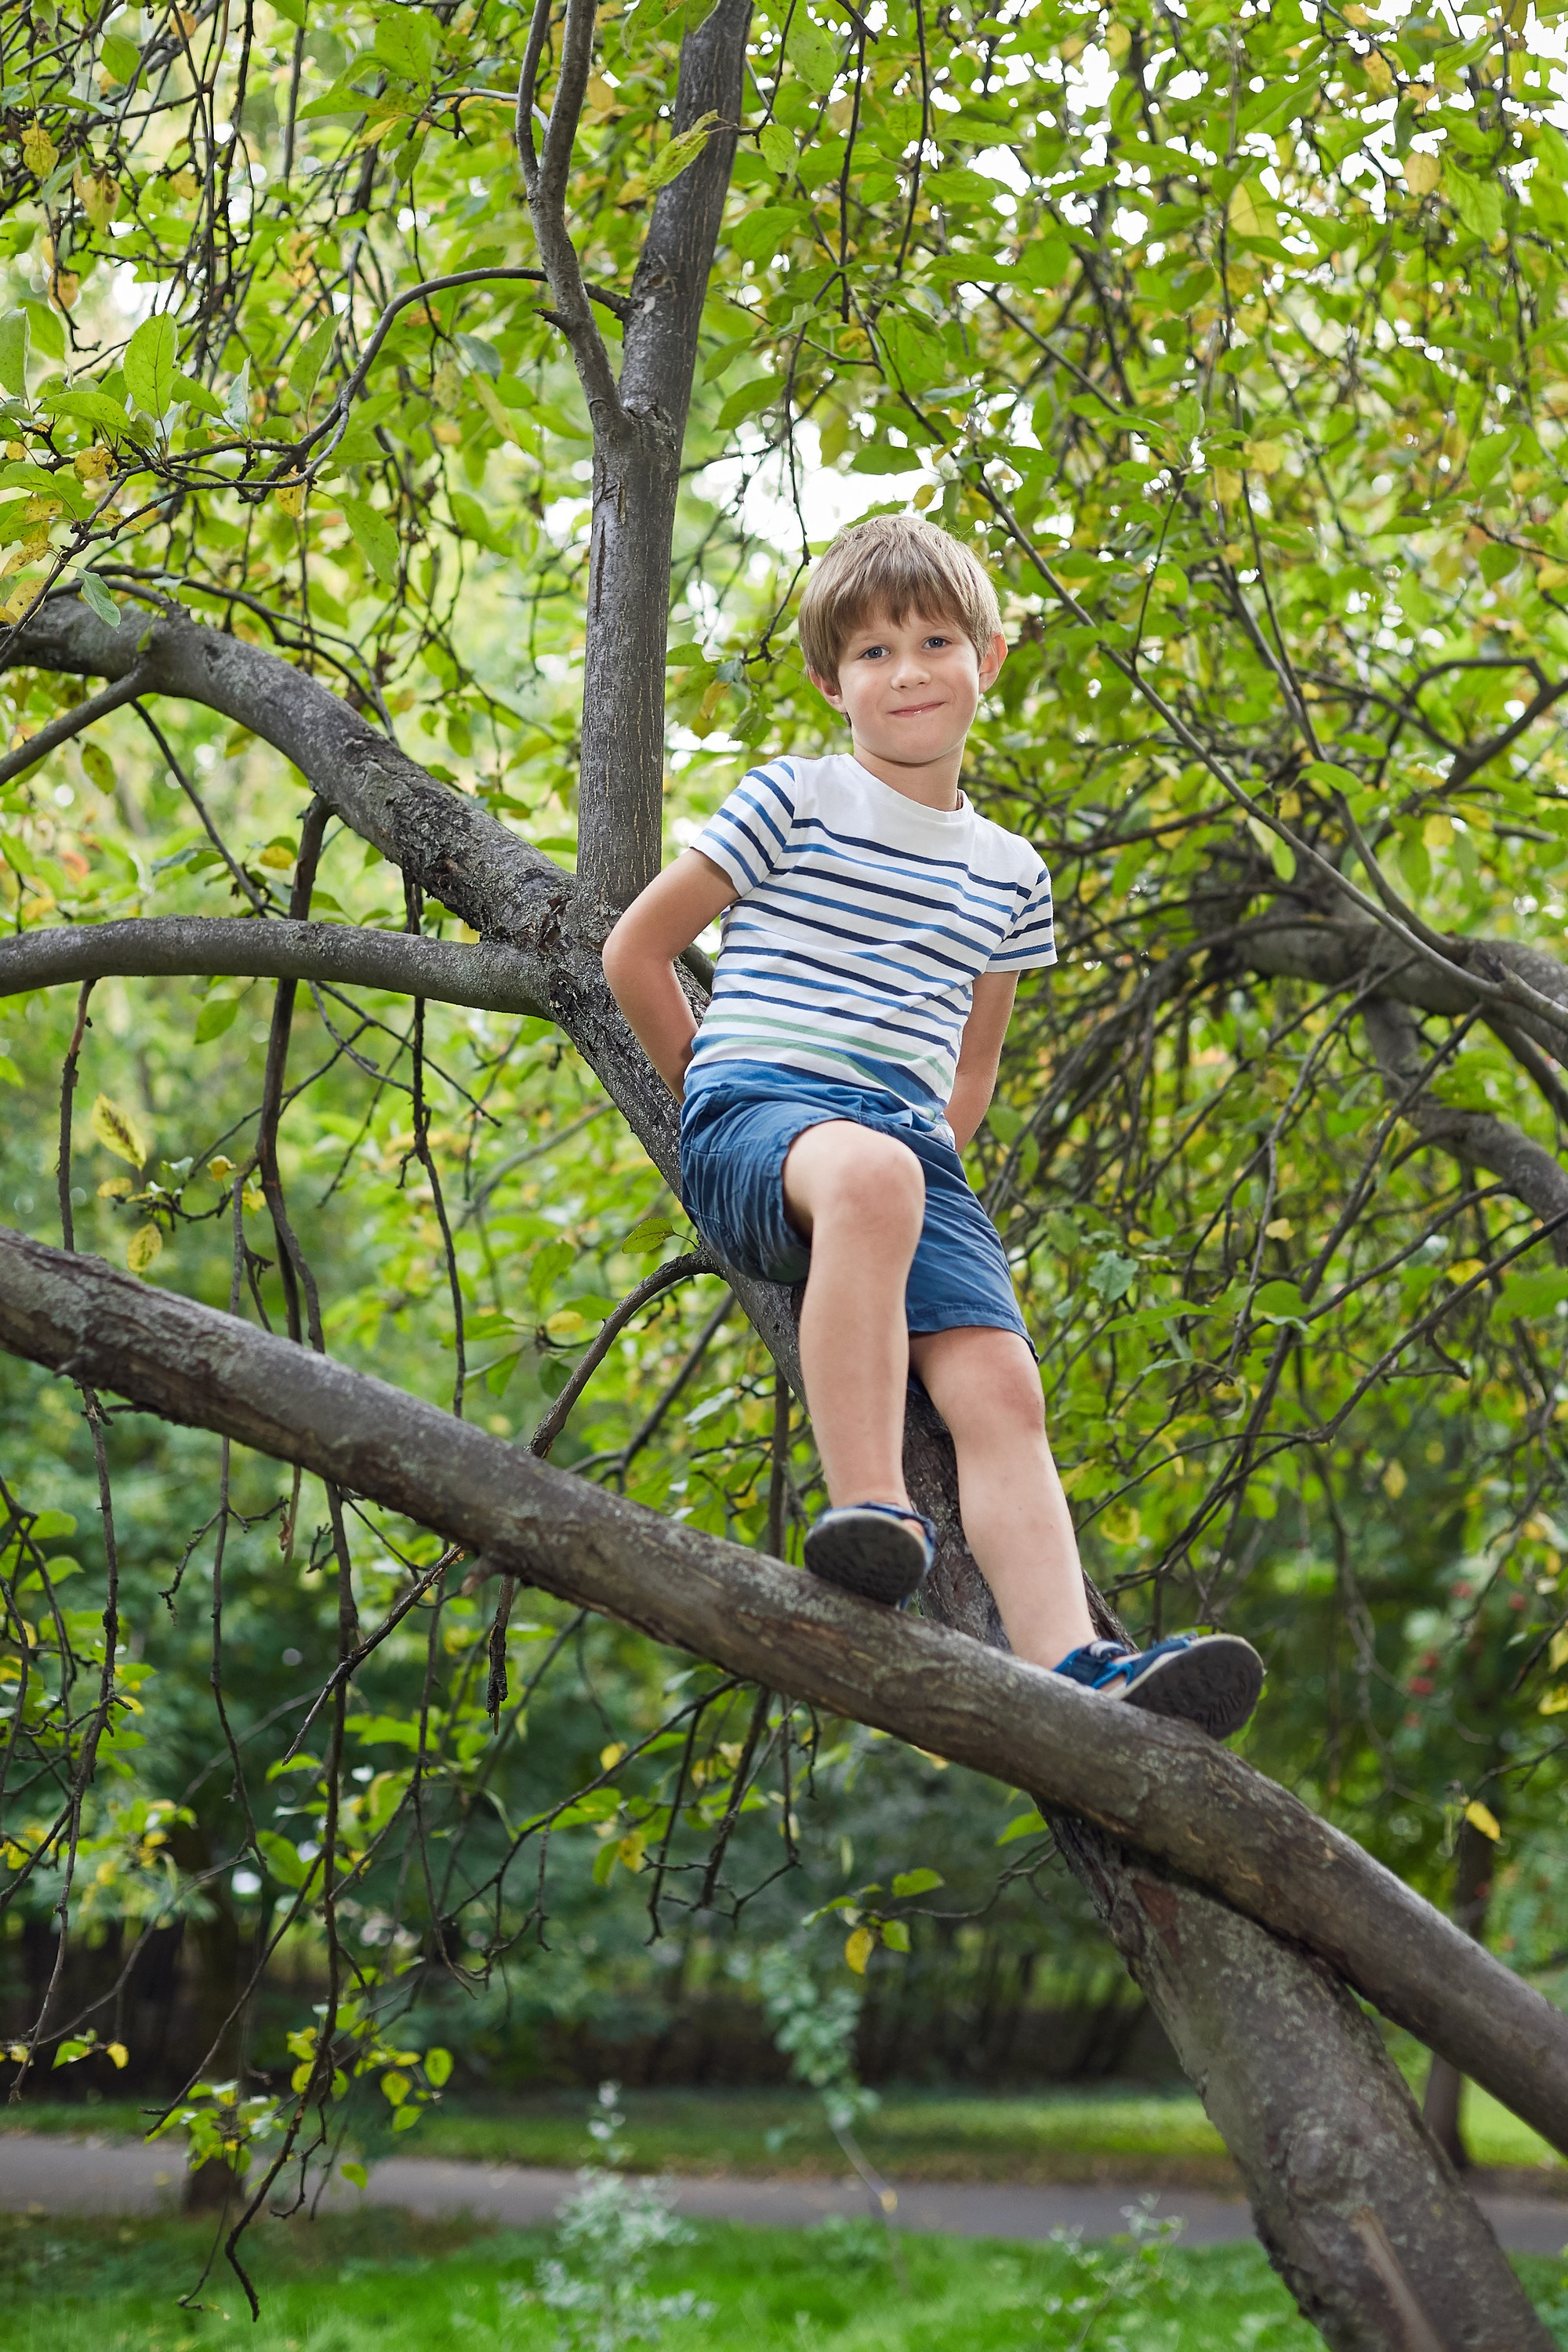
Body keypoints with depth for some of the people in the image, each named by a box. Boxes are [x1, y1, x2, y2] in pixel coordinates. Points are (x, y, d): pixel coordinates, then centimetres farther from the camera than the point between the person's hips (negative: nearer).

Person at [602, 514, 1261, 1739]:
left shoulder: (1008, 873, 21)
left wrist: (941, 1148, 16)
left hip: (912, 1146, 5)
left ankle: (1072, 1668, -33)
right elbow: (636, 950, 10)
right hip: (758, 1105, -4)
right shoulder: (794, 800, 8)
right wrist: (713, 1092, 9)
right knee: (867, 1173, -42)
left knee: (1000, 1385, -20)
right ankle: (870, 1510, -44)